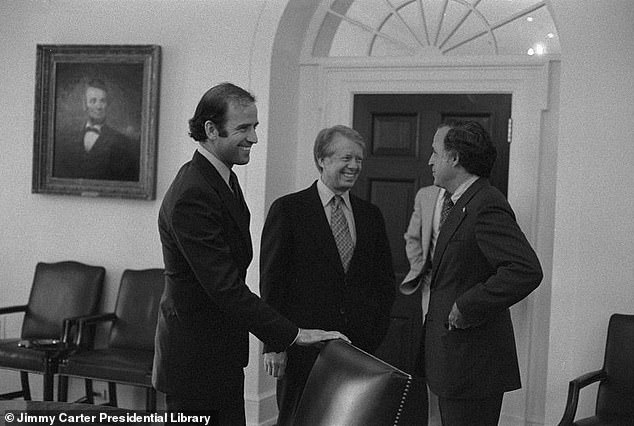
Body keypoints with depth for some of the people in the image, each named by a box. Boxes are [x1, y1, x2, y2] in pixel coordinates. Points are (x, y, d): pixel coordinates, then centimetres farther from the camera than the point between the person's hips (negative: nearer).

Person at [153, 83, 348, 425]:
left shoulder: (224, 180, 10)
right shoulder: (192, 196, -24)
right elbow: (225, 288, -27)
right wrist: (293, 335, -24)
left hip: (221, 355, 10)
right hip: (196, 359, -10)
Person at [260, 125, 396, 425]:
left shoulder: (371, 215, 12)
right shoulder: (287, 210, -2)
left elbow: (385, 280, 16)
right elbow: (272, 279, -5)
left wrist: (376, 331, 4)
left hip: (361, 344, 4)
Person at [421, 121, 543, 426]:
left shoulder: (487, 206, -18)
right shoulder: (458, 203, 14)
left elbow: (526, 271, -29)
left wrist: (466, 307, -24)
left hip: (472, 364, -10)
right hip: (452, 359, 10)